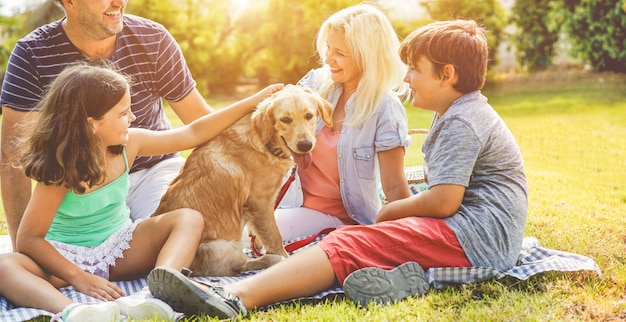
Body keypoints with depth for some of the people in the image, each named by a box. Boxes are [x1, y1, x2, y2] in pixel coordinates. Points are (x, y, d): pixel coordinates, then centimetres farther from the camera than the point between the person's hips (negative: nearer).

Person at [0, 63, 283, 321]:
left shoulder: (129, 143, -7)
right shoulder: (62, 172, -20)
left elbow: (194, 133, 1)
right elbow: (29, 239, -18)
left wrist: (252, 102, 0)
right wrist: (79, 277, -29)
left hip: (118, 247, 5)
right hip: (67, 257, -4)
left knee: (189, 219, -17)